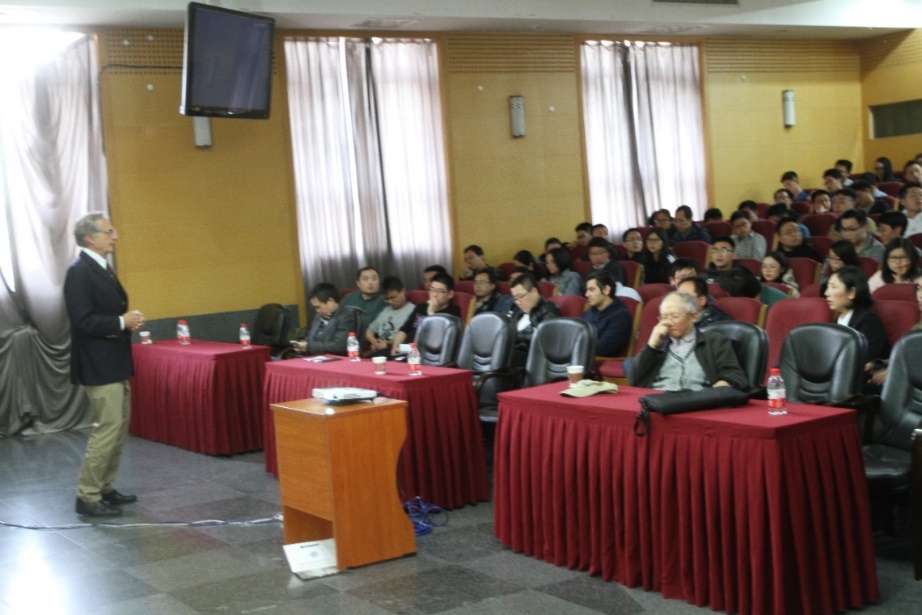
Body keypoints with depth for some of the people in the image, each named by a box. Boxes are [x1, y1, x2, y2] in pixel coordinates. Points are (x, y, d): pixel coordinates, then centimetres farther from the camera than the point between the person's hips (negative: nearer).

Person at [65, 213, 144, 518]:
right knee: (107, 428, -9)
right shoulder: (79, 271, -16)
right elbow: (83, 321, -24)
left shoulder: (102, 268, 14)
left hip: (114, 363, 10)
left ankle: (105, 487, 24)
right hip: (98, 365, -10)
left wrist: (128, 320, 1)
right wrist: (122, 323, -19)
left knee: (119, 427, 15)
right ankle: (88, 497, 0)